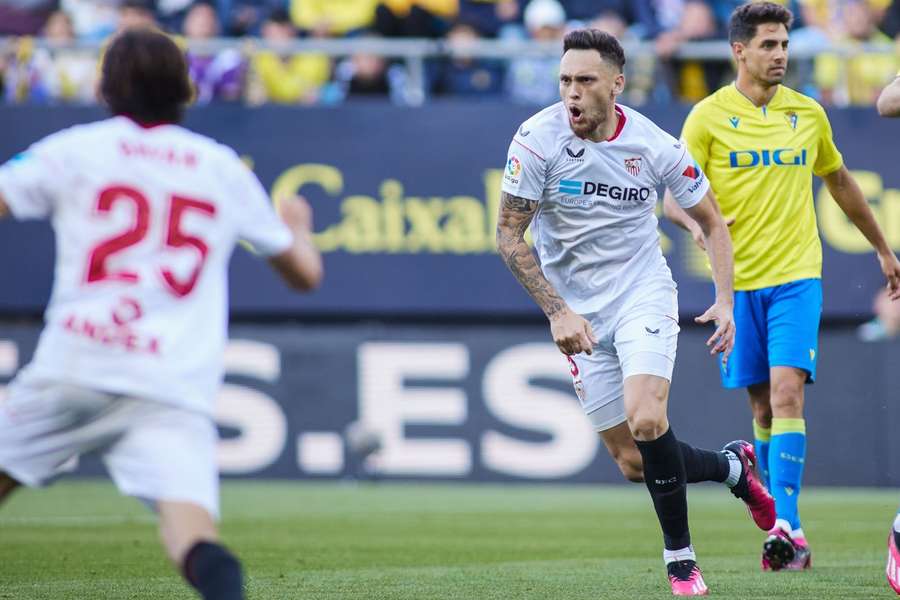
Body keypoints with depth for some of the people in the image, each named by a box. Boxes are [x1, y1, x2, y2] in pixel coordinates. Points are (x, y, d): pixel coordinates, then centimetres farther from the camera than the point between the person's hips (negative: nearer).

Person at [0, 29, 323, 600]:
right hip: (176, 387, 1)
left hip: (72, 366, 0)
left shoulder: (74, 149, 10)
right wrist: (298, 225, 48)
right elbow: (305, 272, 26)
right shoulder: (226, 169, 18)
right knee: (190, 527, -14)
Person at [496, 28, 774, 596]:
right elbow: (509, 234, -8)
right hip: (578, 311, 1)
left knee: (645, 420, -26)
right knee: (633, 462, 1)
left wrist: (725, 301, -7)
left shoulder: (654, 145, -10)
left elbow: (712, 222, 4)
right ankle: (733, 467, 30)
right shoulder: (538, 139, -14)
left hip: (644, 294, -1)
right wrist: (558, 311, -15)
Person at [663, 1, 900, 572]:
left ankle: (786, 528, -21)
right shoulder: (709, 116, -1)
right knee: (763, 406, 5)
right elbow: (673, 197, -2)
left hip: (797, 277, 0)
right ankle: (784, 524, 18)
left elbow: (841, 183, 22)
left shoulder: (808, 114, 7)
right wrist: (698, 223, -25)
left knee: (787, 393, -15)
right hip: (739, 281, 0)